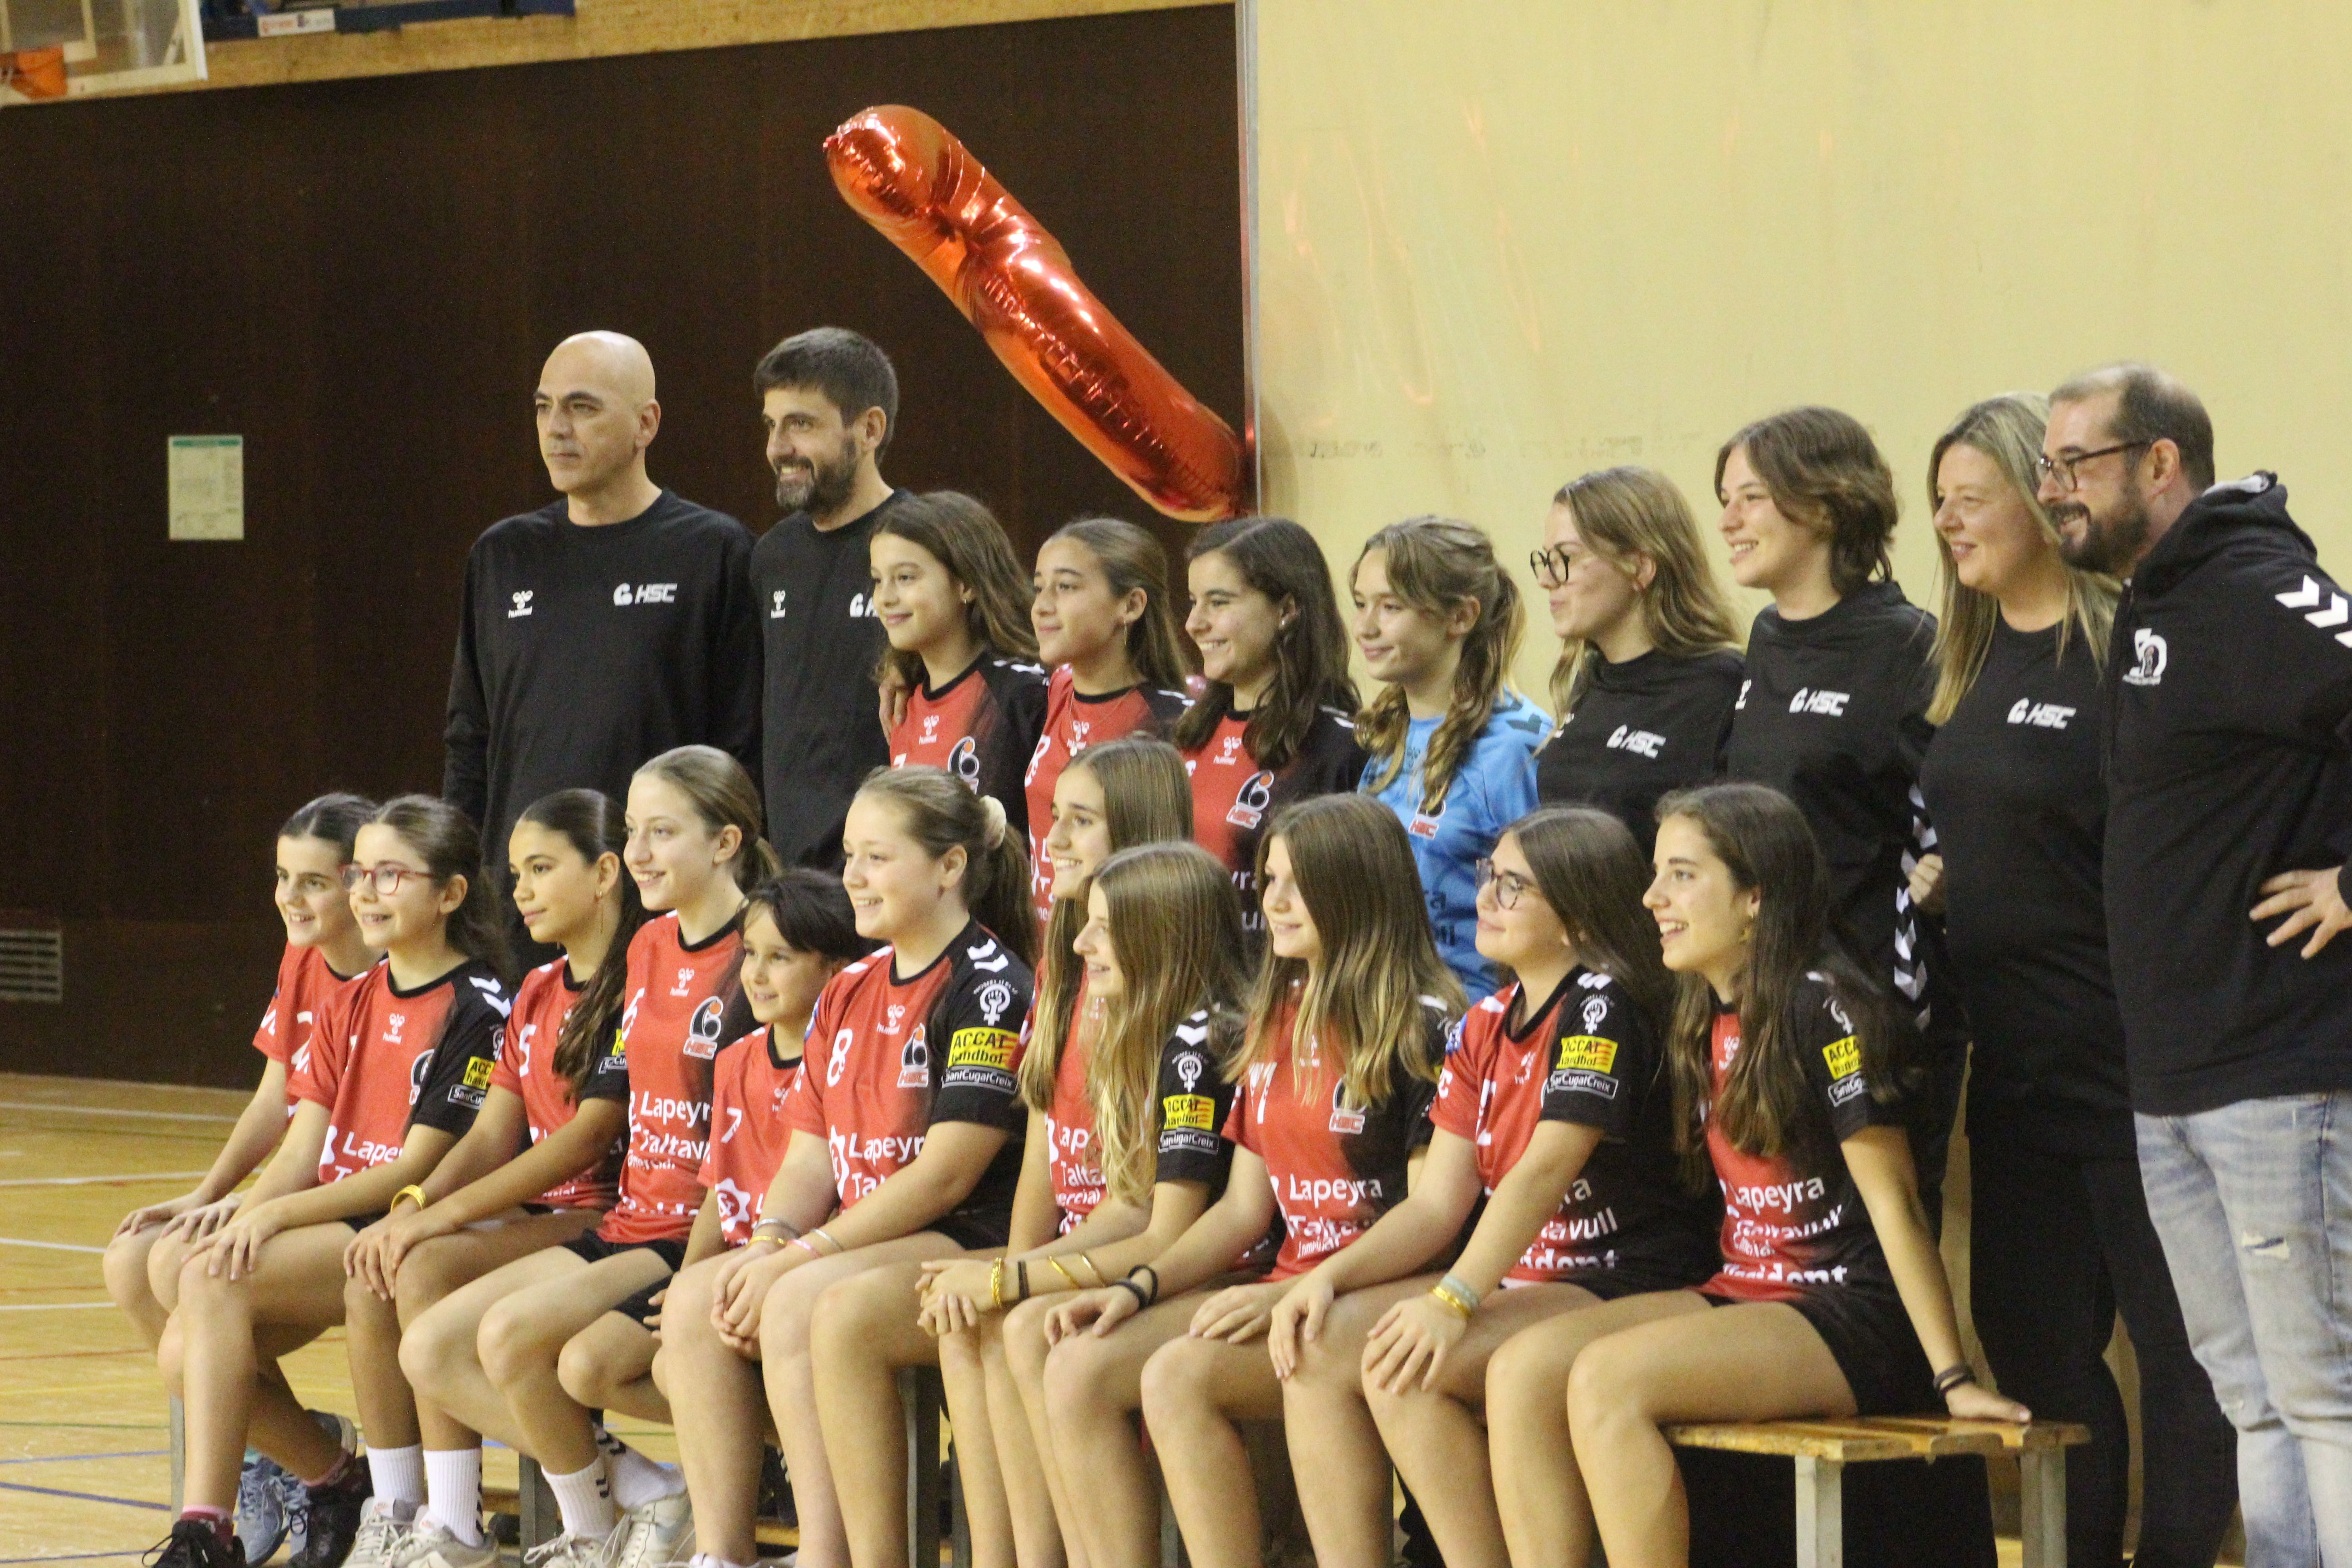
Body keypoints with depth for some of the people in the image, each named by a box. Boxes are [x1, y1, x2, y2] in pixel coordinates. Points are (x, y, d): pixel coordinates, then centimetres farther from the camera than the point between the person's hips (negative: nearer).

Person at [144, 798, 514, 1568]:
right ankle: (336, 1480, 5)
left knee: (211, 1281, -28)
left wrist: (275, 1215, -19)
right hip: (330, 1228, 8)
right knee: (184, 1355, -16)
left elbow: (417, 1169, -13)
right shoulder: (349, 1005, 17)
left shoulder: (476, 1009, -7)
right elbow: (302, 1153, 10)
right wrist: (237, 1220, -10)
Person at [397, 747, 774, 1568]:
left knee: (513, 1334, -27)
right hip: (629, 1223, 9)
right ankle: (634, 1485, -3)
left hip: (703, 1235, -9)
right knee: (430, 1352, -3)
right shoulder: (650, 948, 15)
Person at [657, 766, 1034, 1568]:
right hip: (859, 1244, 9)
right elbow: (811, 1157, 15)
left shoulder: (990, 984, -9)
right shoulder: (850, 994, 18)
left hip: (968, 1243, -9)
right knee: (695, 1299, -11)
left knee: (800, 1307, -32)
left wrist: (804, 1256, -17)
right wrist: (769, 1242, -7)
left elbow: (947, 1173, -16)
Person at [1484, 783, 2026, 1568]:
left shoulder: (1823, 1008, -12)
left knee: (1605, 1381, -29)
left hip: (1856, 1322, -8)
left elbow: (1894, 1202, -14)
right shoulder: (1706, 1020, 15)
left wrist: (1952, 1378, -16)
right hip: (1742, 1297, 8)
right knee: (1520, 1370, -12)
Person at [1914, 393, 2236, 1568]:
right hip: (2015, 1061, 9)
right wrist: (1939, 879, 10)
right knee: (2034, 1339, 11)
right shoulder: (1969, 661, 13)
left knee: (2177, 1340, -2)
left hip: (2125, 1059, -9)